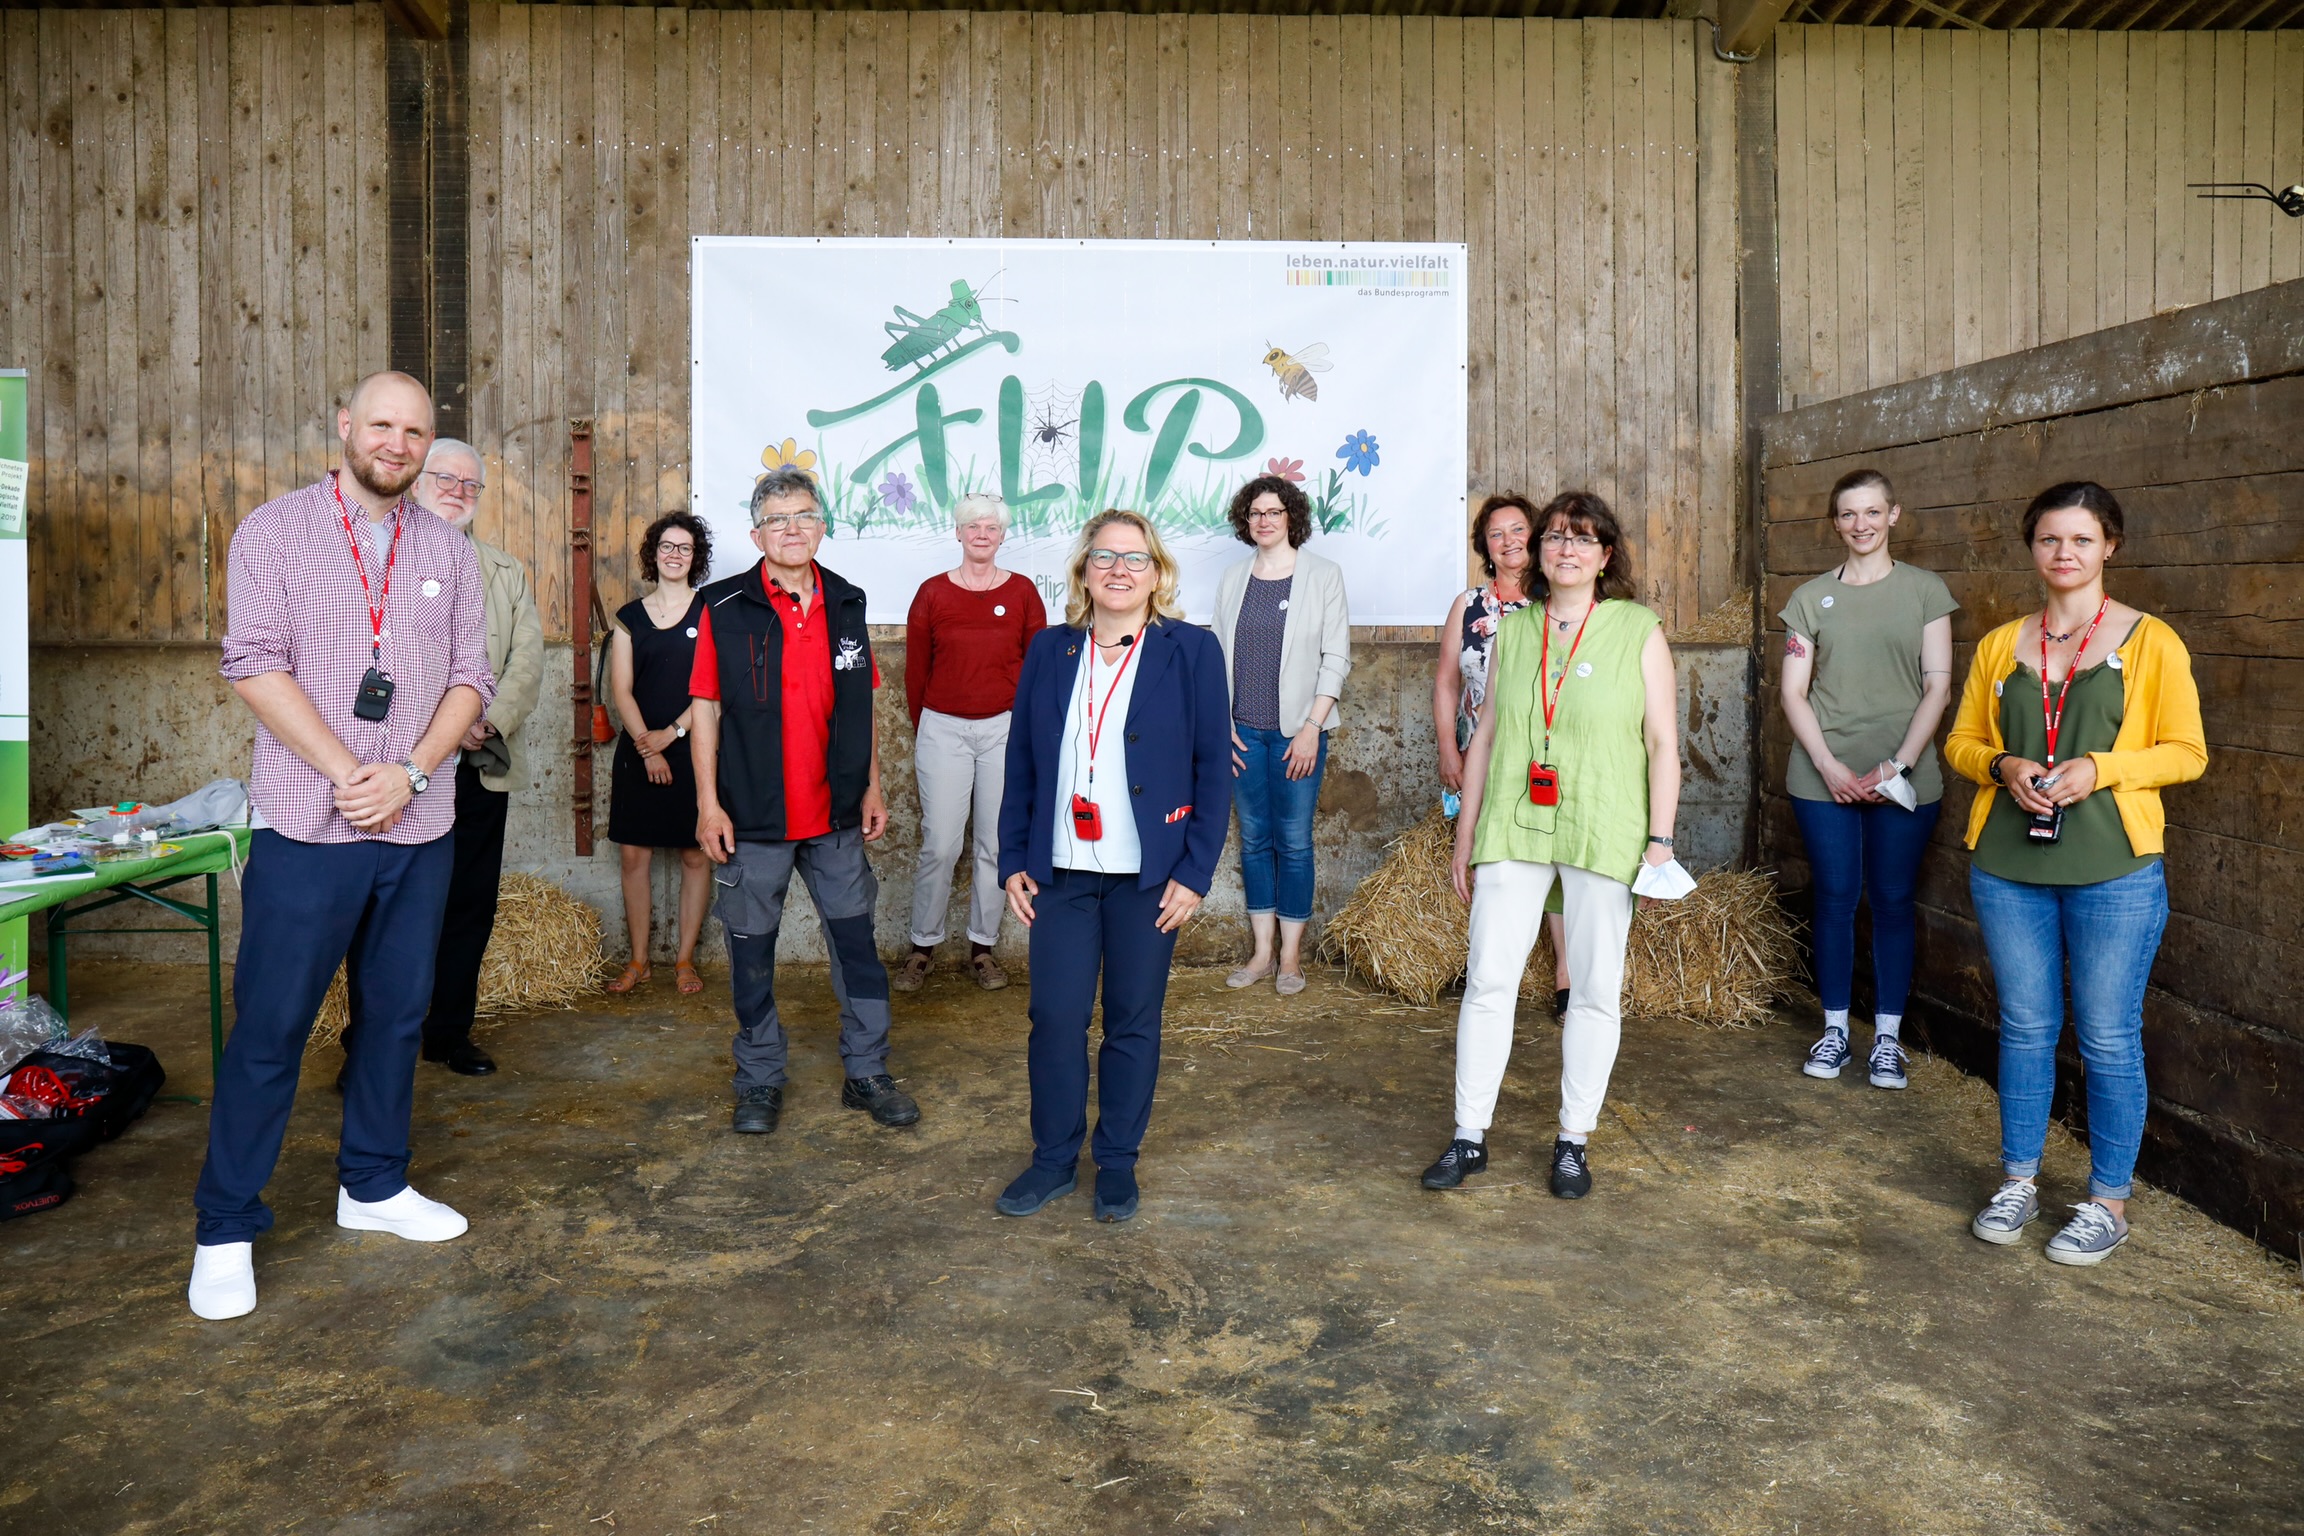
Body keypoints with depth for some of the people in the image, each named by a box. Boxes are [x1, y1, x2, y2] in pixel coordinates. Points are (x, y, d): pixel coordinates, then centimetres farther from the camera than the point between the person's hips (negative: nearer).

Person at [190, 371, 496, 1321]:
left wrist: (409, 774, -9)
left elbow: (471, 680, 5)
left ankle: (373, 1186, 28)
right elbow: (255, 666, -9)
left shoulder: (448, 551, 9)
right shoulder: (274, 531, -1)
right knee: (270, 1026, 0)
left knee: (398, 1013, 12)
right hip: (306, 826, -4)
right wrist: (348, 773, -15)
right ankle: (227, 1228, 12)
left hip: (420, 828, 4)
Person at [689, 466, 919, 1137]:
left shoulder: (846, 603, 7)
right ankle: (760, 1081, 22)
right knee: (752, 952, 8)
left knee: (857, 942, 8)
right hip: (753, 817, -3)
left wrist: (872, 787, 9)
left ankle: (867, 1072, 20)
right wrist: (708, 803, -8)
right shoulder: (725, 607, -4)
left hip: (835, 815, 3)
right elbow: (705, 708, -3)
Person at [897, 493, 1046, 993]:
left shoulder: (1023, 592, 3)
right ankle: (923, 947, 13)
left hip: (1005, 729, 1)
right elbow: (916, 671, 8)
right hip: (942, 730, -1)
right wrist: (923, 730, 11)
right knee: (939, 846, -2)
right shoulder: (932, 593, 2)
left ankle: (983, 947, 19)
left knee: (997, 845, 6)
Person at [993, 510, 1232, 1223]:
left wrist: (1196, 872, -8)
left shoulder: (1191, 651, -2)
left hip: (1149, 876, -2)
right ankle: (1053, 1158, 22)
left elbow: (1214, 768, -3)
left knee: (1133, 1023, 8)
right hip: (1060, 872, 2)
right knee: (1054, 1018, 4)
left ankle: (1118, 1163, 25)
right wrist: (1013, 862, 3)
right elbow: (1021, 763, 8)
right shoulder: (1049, 651, 6)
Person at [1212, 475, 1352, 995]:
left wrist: (1312, 727, -10)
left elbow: (1336, 657, -3)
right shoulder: (1232, 579, 10)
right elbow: (1219, 655, 11)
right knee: (1254, 838, 8)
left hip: (1297, 731, -3)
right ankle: (1262, 952, 17)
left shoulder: (1323, 575, 0)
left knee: (1294, 840, 0)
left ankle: (1291, 956, 10)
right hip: (1243, 731, 3)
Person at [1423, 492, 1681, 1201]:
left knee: (1596, 990, 5)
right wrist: (1466, 835, 11)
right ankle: (1469, 1136, 12)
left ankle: (1573, 1141, 19)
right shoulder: (1513, 631, 10)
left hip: (1604, 836, -2)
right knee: (1488, 979, 0)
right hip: (1513, 830, 2)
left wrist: (1660, 839, -6)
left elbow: (1663, 743, 1)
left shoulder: (1638, 631, 2)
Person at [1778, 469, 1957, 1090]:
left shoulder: (1926, 590, 4)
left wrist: (1897, 765, -10)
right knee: (1835, 898, 4)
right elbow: (1794, 692, 4)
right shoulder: (1811, 597, 8)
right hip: (1823, 776, 1)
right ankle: (1835, 1030, 16)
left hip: (1903, 777, -1)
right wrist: (1828, 765, -9)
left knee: (1893, 901, 4)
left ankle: (1888, 1037, 14)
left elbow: (1938, 686, 0)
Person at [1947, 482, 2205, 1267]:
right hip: (2008, 868, 3)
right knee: (2024, 1028, 12)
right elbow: (1961, 741, 12)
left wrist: (2100, 769, -17)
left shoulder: (2151, 642, -1)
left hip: (2114, 873, -3)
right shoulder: (1999, 644, 9)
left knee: (2109, 1039, 4)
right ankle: (2018, 1180, 25)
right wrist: (2004, 766, -9)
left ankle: (2109, 1201, 18)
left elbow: (2186, 751, -2)